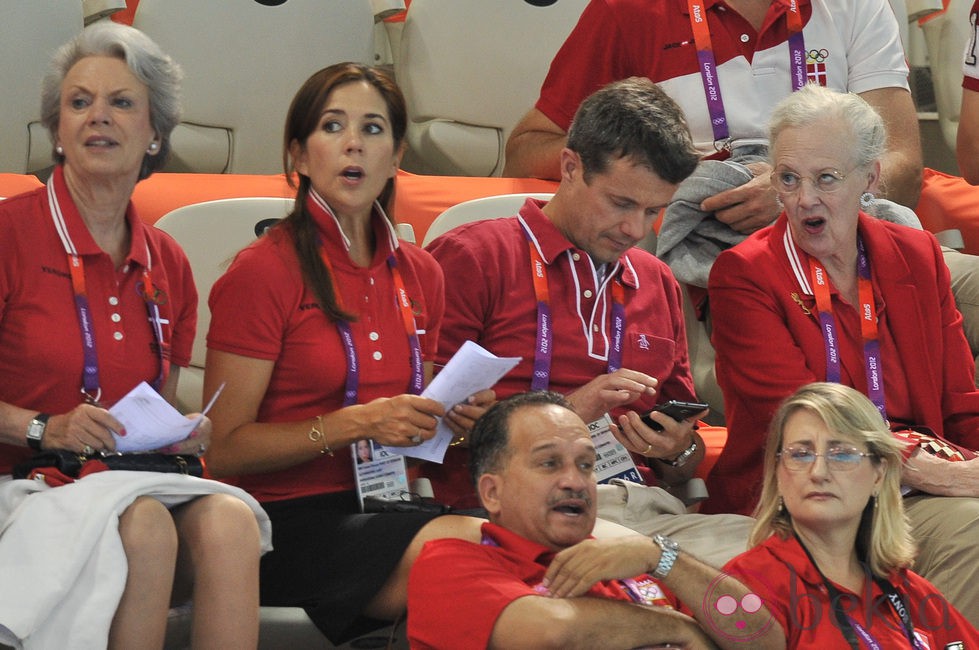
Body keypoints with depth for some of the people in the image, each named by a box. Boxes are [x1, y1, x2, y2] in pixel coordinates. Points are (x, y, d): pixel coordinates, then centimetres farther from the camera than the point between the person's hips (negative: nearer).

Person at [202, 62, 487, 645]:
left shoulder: (420, 274, 15)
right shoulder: (264, 272, -3)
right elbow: (225, 448, -7)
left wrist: (457, 417, 5)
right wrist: (357, 423, -17)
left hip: (389, 507, 6)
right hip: (291, 522, -6)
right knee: (463, 543, -31)